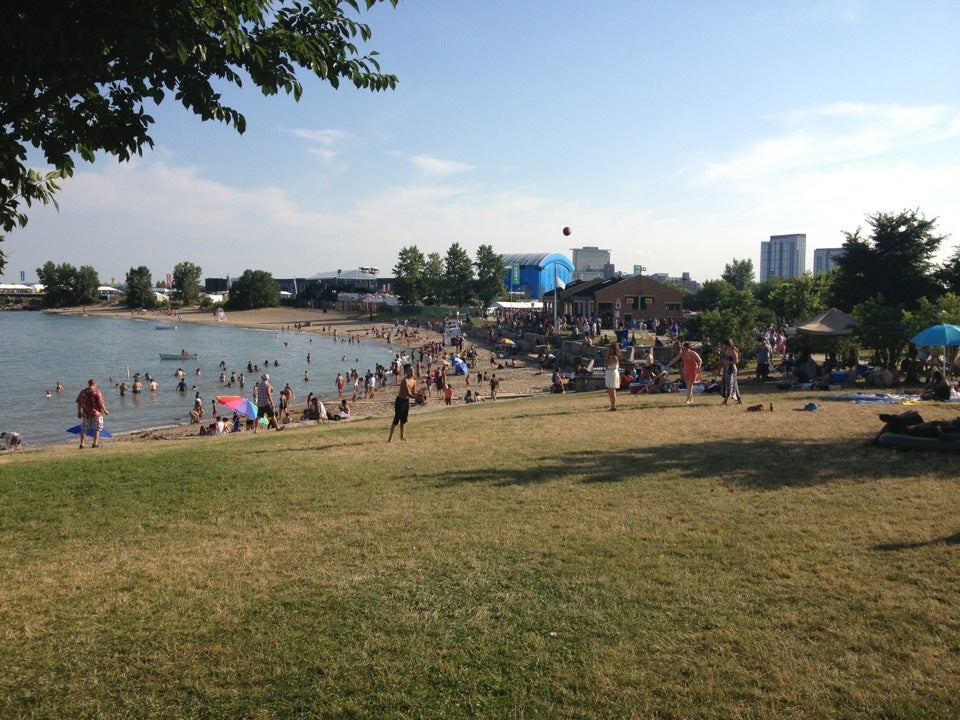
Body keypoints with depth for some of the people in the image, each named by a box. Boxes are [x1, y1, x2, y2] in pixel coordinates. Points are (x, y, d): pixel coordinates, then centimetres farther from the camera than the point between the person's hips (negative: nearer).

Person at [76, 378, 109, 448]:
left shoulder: (82, 392, 4)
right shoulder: (96, 392, -11)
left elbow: (79, 403, 8)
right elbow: (101, 403, -13)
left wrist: (79, 412, 18)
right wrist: (105, 411, -2)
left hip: (85, 414, 4)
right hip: (96, 413, -4)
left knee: (84, 429, 11)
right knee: (97, 429, 7)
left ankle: (81, 444, 8)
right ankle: (95, 443, 6)